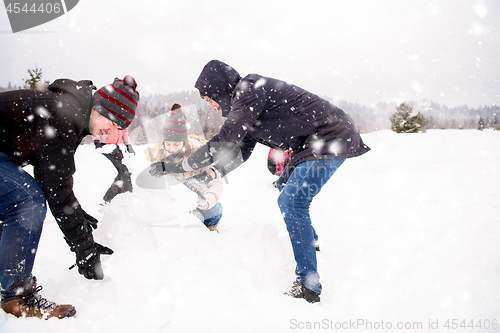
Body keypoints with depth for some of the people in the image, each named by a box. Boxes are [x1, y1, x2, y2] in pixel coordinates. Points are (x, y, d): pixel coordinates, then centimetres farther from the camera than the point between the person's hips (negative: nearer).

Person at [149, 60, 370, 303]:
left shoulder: (249, 89, -19)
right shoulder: (246, 100, 12)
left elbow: (224, 144, -23)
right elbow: (240, 152, 18)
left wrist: (175, 167, -16)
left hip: (332, 138, -11)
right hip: (314, 141, 11)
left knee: (291, 203, -16)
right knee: (286, 187, 25)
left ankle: (308, 288, -11)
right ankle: (309, 241, 44)